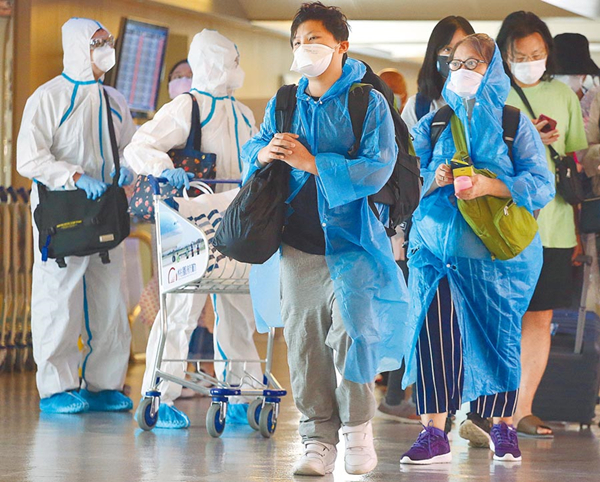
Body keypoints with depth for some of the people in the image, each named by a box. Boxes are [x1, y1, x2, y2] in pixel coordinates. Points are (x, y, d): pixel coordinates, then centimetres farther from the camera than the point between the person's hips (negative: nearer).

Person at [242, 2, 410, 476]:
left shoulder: (368, 103, -3)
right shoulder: (284, 104, 12)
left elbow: (377, 169, -14)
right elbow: (252, 149, 19)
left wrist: (312, 162, -19)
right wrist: (264, 154, -6)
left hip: (351, 242, -4)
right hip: (297, 243, 4)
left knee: (352, 333, -13)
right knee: (305, 341, 3)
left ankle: (357, 428, 6)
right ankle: (319, 439, 9)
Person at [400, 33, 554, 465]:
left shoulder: (514, 124, 3)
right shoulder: (433, 123, 13)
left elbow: (541, 185, -4)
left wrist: (488, 185, -17)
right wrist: (435, 179, -7)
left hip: (496, 247, -2)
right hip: (436, 242, 2)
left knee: (498, 335, 4)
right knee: (433, 330, -11)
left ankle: (503, 428, 22)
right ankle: (434, 434, -10)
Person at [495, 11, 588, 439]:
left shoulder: (563, 95, 13)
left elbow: (577, 158, 17)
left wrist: (578, 225, 13)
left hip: (554, 223, 4)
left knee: (541, 318, 4)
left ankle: (524, 409, 10)